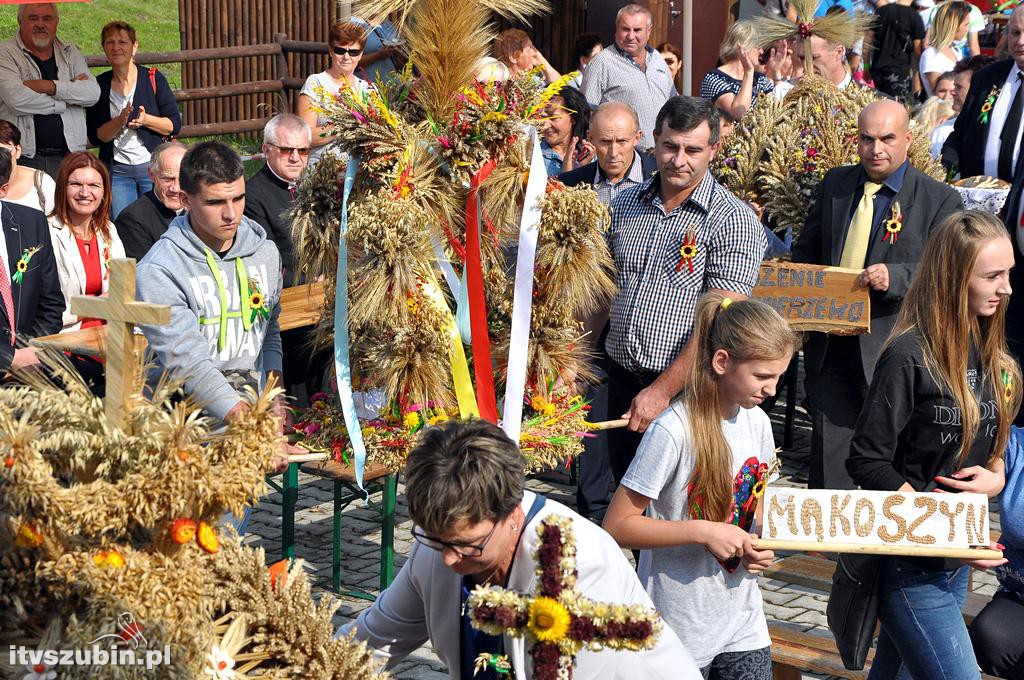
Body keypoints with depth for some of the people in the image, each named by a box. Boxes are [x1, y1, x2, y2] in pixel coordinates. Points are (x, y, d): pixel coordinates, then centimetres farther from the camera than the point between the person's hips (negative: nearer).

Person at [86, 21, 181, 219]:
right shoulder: (99, 85, 5)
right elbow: (95, 136, 0)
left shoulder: (153, 79, 0)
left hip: (153, 167, -1)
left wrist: (145, 119, -17)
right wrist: (120, 120, -17)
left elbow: (174, 125, -1)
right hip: (117, 171, 1)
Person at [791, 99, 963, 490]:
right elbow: (805, 251, 20)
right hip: (830, 349, 3)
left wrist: (895, 277, -26)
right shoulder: (834, 184, 12)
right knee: (828, 453, 3)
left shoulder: (940, 200, -2)